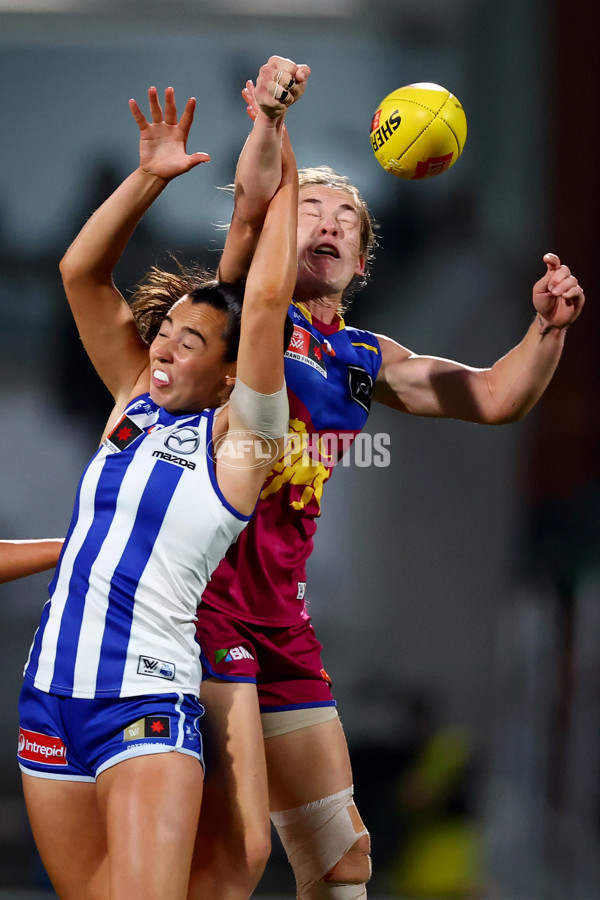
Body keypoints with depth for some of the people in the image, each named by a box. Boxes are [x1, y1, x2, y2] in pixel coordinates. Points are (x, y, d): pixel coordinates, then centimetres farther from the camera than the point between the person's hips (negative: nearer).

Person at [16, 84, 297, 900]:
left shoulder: (237, 435, -2)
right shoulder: (136, 403, 14)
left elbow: (267, 300, -14)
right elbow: (81, 272, 12)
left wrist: (284, 181, -5)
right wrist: (151, 176, 5)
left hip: (146, 703, -6)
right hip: (51, 696, 6)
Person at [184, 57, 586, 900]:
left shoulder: (365, 359, 18)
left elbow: (495, 398, 17)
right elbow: (251, 206, -19)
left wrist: (547, 327, -2)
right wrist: (269, 121, -37)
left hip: (281, 620, 8)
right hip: (204, 600, -8)